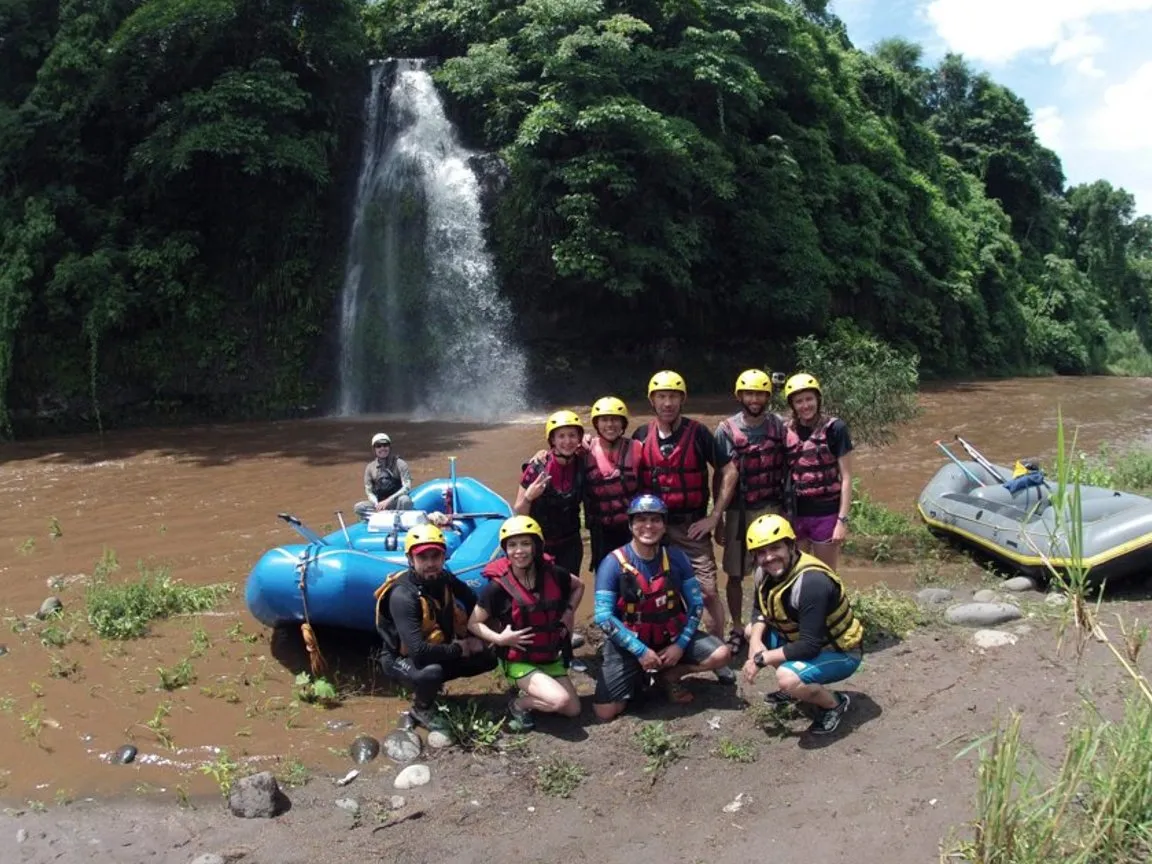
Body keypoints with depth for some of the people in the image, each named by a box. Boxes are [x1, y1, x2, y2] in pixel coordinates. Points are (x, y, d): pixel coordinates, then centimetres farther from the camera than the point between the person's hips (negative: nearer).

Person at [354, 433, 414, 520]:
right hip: (379, 504, 3)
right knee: (359, 507, -23)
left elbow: (407, 487, -13)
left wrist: (388, 500, -22)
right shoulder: (370, 467, 6)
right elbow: (369, 491, 4)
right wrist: (377, 505, -17)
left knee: (405, 500, -36)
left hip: (396, 502, -3)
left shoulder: (400, 464, -4)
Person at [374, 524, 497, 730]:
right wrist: (459, 649, -24)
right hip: (401, 658, -7)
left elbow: (475, 606, 5)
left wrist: (473, 639, -11)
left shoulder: (444, 579, -10)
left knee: (487, 659, 0)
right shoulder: (402, 596, -32)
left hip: (436, 651, 7)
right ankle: (421, 709, -4)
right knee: (431, 673, -38)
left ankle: (426, 686, 13)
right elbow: (418, 651, -38)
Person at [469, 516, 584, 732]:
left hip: (551, 657, 5)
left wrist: (569, 613, -1)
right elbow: (473, 623, -11)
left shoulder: (552, 574, -9)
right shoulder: (498, 586, -20)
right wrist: (499, 638, -25)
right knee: (560, 700, -24)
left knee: (573, 710, 3)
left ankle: (529, 692, 22)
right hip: (519, 661, -5)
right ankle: (518, 704, 2)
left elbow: (578, 586, 13)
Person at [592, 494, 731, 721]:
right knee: (605, 712, -15)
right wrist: (640, 651, -21)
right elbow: (603, 617, -20)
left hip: (671, 636, 3)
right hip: (629, 643, -3)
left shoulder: (676, 558, -7)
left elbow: (696, 604, -1)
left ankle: (668, 675, 9)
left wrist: (680, 644, -11)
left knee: (721, 655, -16)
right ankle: (638, 679, 17)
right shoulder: (613, 564, -17)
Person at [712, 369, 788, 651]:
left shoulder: (778, 426, 0)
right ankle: (737, 629, 23)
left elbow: (786, 468, 3)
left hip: (772, 509, 1)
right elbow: (723, 477, -6)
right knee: (735, 575, 6)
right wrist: (717, 518, -7)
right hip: (739, 511, -1)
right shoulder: (726, 430, -5)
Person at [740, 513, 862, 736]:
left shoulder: (811, 582, -34)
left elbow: (810, 646, -34)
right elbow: (761, 611, 7)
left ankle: (834, 703, -1)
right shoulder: (767, 573, -8)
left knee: (787, 678, -31)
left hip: (840, 652, -9)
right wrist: (755, 642, -14)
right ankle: (793, 689, 17)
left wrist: (762, 659, -26)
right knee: (753, 631, 7)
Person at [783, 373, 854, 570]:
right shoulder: (787, 432, 3)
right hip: (796, 514, 4)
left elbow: (846, 477, -8)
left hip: (826, 514, -3)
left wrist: (843, 520, -12)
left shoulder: (834, 428, -8)